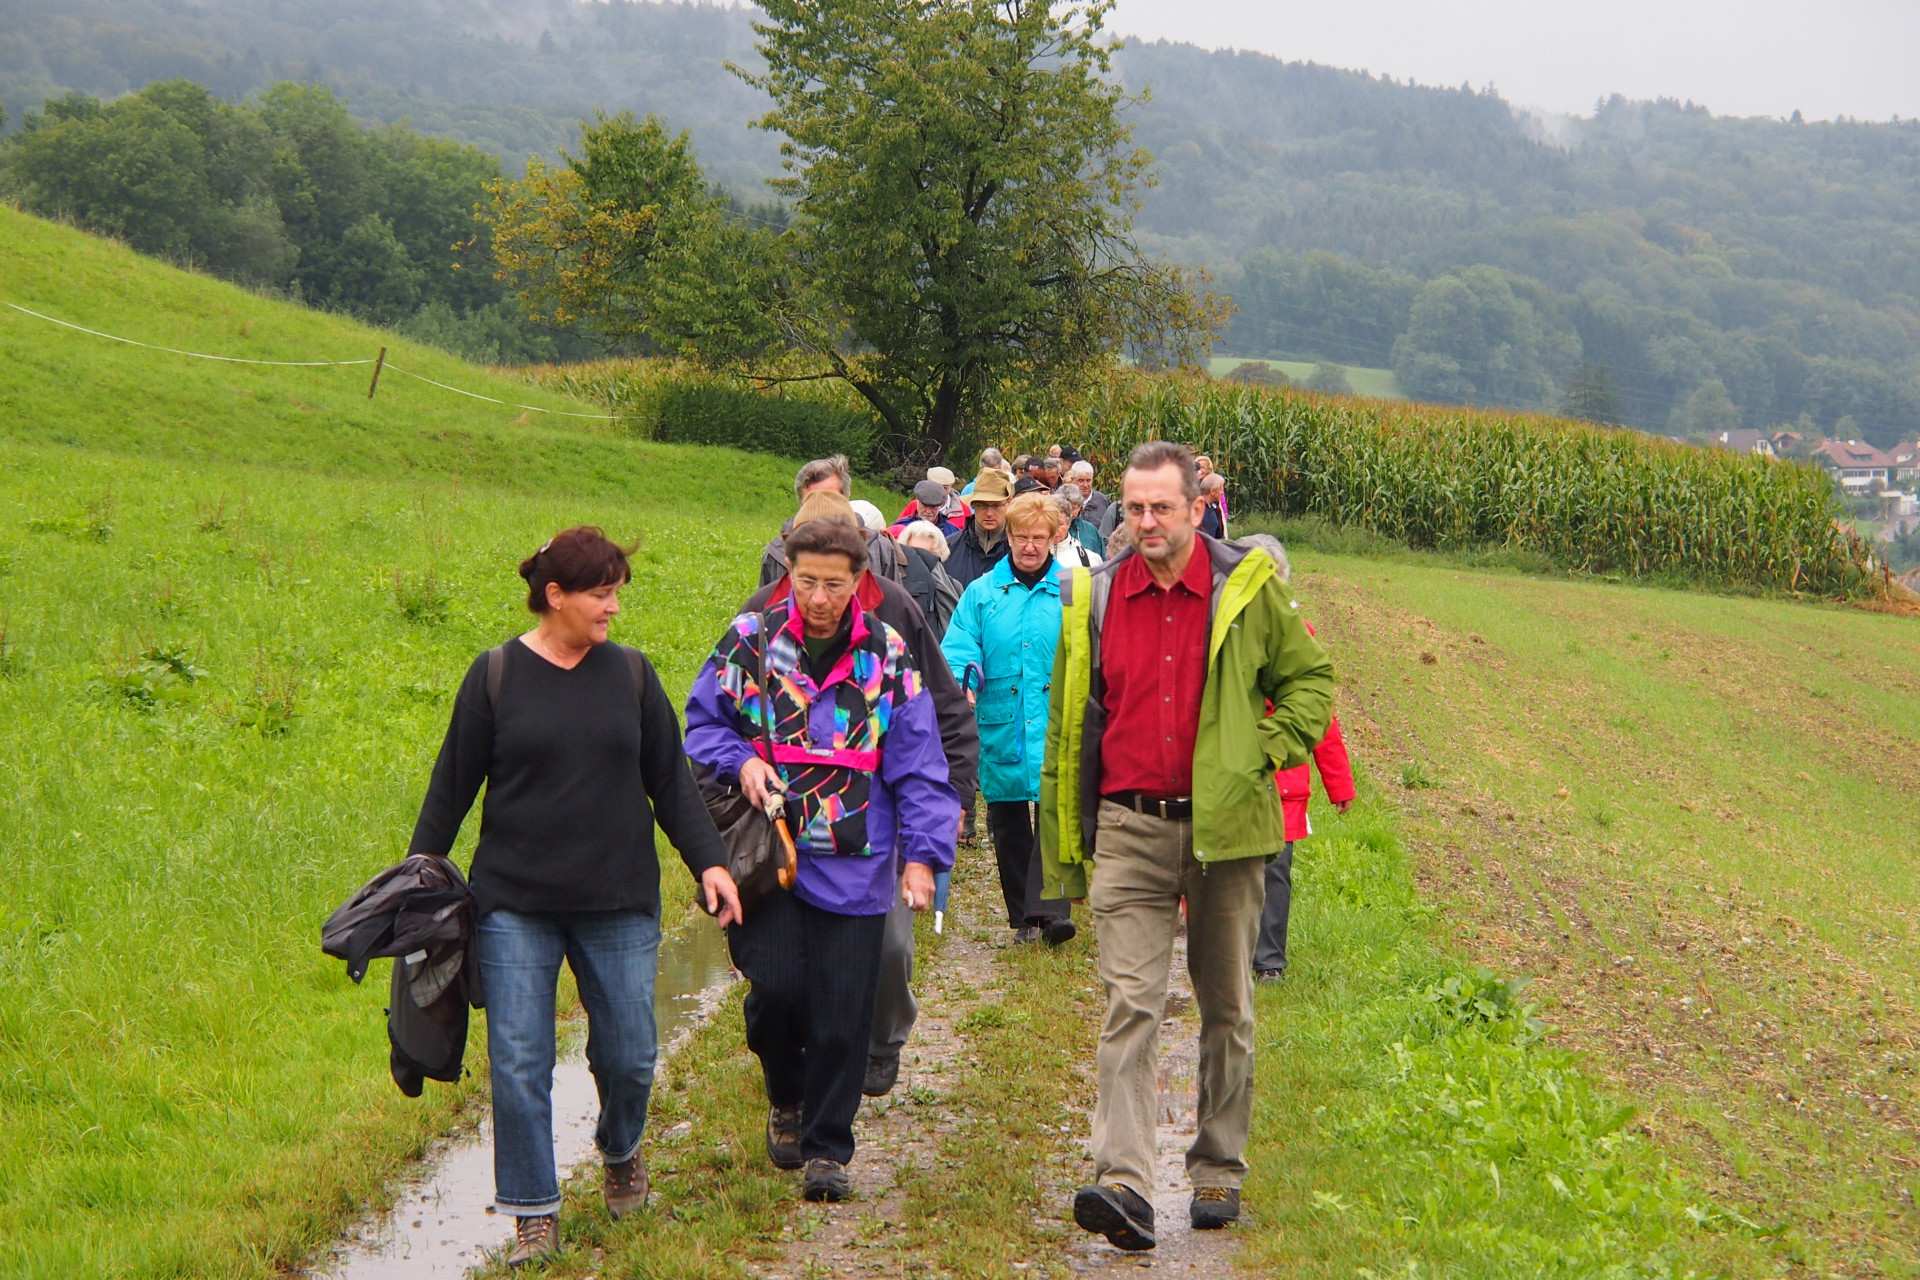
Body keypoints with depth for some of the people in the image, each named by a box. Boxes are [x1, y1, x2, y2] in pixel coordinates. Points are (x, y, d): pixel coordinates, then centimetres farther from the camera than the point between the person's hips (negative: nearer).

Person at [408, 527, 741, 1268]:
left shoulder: (630, 673, 4)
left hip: (619, 903, 2)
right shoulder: (497, 676, -1)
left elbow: (670, 780, 10)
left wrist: (708, 861, 3)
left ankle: (621, 1153, 36)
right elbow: (453, 784, 5)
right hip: (515, 907, -1)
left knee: (628, 1053, 5)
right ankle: (534, 1213, 11)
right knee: (518, 1063, -2)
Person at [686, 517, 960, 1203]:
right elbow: (703, 723, 11)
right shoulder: (750, 639, 2)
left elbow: (918, 767, 5)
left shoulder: (887, 655, 4)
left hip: (853, 865, 1)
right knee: (776, 988, -13)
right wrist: (740, 761, -10)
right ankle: (786, 1099, 19)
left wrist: (922, 854, -4)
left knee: (842, 1016, 0)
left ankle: (826, 1146, 18)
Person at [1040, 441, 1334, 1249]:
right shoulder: (1093, 599, 5)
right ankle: (1124, 1184, -17)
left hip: (1222, 830, 0)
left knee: (1226, 1007, 11)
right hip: (1129, 829, 0)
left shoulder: (1248, 589, -1)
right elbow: (1069, 724, 11)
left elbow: (1310, 679, 11)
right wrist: (1063, 846, 10)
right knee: (1130, 1005, -11)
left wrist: (1266, 753, -5)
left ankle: (1219, 1172, 23)